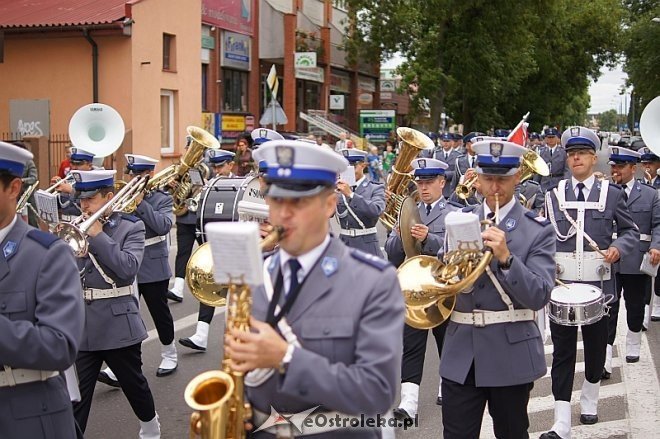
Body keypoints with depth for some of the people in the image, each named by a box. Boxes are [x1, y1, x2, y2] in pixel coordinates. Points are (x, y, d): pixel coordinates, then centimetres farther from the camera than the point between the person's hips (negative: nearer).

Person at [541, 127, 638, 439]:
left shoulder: (612, 194, 4)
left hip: (597, 283, 0)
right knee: (562, 351, 0)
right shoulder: (554, 194, 7)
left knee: (596, 346, 14)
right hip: (561, 283, 0)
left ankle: (589, 401, 37)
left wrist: (618, 248, -10)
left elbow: (631, 231, 10)